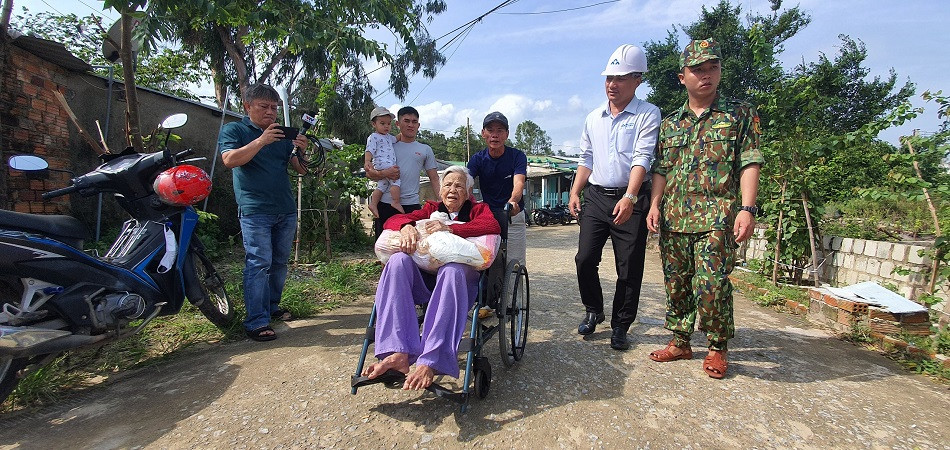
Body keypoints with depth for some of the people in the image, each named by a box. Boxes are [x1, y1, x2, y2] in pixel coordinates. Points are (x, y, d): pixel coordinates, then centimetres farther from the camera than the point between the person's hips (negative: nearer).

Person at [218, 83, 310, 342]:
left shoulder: (283, 134, 18)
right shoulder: (233, 130, 6)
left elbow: (301, 169, 12)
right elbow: (230, 159, -13)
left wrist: (301, 151, -9)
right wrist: (261, 141, -21)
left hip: (286, 210, 6)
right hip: (255, 210, -5)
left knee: (280, 262, 11)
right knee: (259, 263, -11)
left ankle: (272, 306, 25)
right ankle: (256, 322, -7)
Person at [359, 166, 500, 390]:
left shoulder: (478, 210, 18)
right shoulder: (431, 209, 25)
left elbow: (493, 226, -8)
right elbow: (393, 219, 10)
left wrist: (451, 229, -20)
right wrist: (406, 227, -16)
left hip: (463, 279, -3)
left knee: (452, 270, -36)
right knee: (398, 260, -26)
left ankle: (429, 363, -43)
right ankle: (398, 354, -37)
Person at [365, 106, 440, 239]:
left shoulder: (425, 150, 14)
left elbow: (434, 179, 10)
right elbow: (369, 174, 8)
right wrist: (384, 173, -14)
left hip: (412, 205, 0)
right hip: (385, 204, 1)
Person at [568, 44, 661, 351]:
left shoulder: (648, 115, -2)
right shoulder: (594, 118, 14)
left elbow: (642, 159, -14)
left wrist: (629, 198, -26)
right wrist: (575, 192, 7)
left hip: (630, 201, -4)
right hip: (596, 198, 4)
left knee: (629, 269, 2)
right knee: (585, 259, 0)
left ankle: (620, 326, 18)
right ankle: (593, 311, 23)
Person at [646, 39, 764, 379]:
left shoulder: (740, 114, 6)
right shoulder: (670, 123, 16)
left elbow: (749, 164, -1)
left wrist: (747, 208, -12)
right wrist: (655, 205, 1)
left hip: (717, 218, -4)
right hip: (673, 218, 4)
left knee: (711, 286, -8)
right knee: (676, 284, 9)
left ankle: (717, 348, 13)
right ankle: (680, 342, 24)